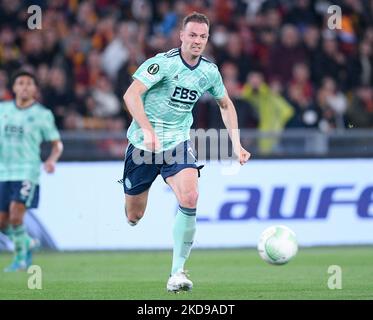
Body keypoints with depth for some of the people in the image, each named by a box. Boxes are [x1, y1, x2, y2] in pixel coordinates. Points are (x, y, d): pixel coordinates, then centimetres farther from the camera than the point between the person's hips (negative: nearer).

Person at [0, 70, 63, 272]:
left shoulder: (42, 114, 1)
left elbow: (57, 144, 5)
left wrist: (51, 160, -15)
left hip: (27, 172, -4)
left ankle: (20, 258, -2)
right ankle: (28, 243, 32)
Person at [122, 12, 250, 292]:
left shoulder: (209, 71, 2)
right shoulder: (164, 62, -14)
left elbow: (226, 104, 20)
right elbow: (131, 94, -21)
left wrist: (237, 144, 12)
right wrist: (147, 130, -33)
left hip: (178, 142, 3)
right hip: (143, 144, -3)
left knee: (189, 198, -24)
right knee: (133, 217, 3)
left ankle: (177, 272, -16)